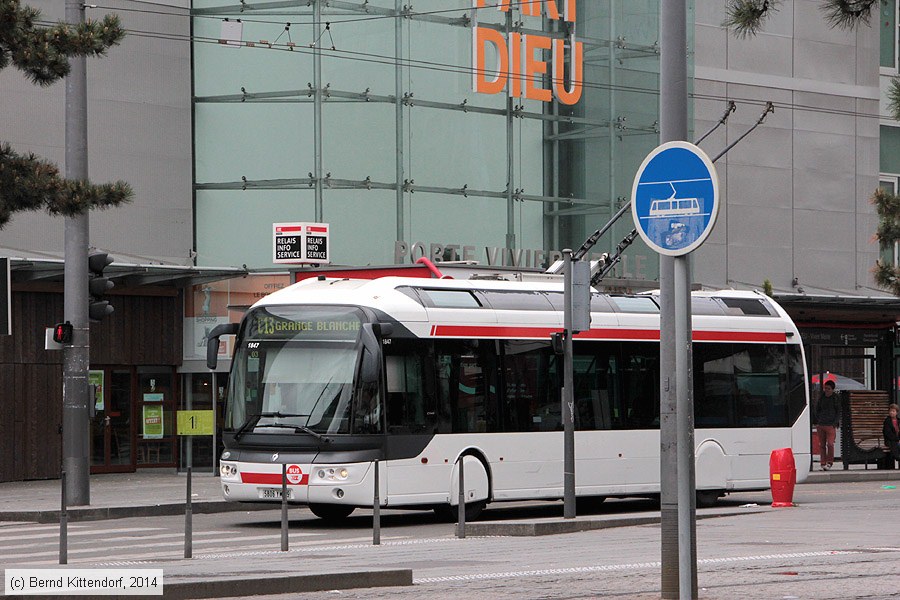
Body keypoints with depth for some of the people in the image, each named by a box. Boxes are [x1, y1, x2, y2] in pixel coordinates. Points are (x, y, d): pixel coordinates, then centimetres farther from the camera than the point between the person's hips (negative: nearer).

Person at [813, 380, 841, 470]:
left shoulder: (836, 398, 3)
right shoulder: (821, 397, 12)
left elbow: (838, 412, 5)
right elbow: (817, 410, 18)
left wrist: (835, 423, -6)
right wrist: (816, 422, 7)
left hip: (830, 425, -3)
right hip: (821, 424, 3)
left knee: (830, 444, -12)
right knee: (821, 445, 4)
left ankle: (830, 462, 2)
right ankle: (823, 463, 9)